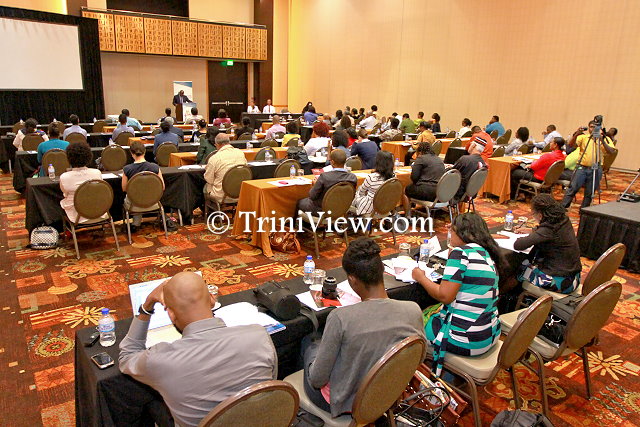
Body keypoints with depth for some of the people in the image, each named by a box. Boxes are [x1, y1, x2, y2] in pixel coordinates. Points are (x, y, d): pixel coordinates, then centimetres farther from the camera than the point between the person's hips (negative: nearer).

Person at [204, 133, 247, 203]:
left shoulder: (214, 158, -18)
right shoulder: (241, 153, -4)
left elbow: (209, 180, -8)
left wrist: (207, 169, 13)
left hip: (222, 197, -5)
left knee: (206, 186, 24)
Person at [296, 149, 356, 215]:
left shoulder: (324, 176, -31)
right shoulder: (353, 178, -18)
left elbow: (312, 196, -19)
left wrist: (315, 184, 0)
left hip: (321, 210, -5)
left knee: (299, 202, 26)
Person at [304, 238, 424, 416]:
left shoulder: (340, 318, -33)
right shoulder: (414, 311, -21)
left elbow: (317, 379, -21)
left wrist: (316, 379, 2)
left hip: (344, 403, -4)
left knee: (309, 344, 25)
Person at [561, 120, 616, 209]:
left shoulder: (605, 139, 4)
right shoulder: (583, 137, 4)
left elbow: (611, 151, -8)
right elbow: (571, 144, -9)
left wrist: (603, 141, -22)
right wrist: (576, 135, -25)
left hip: (595, 169, 1)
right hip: (582, 167, -1)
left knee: (589, 193, 7)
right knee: (573, 188, -5)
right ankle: (562, 207, -1)